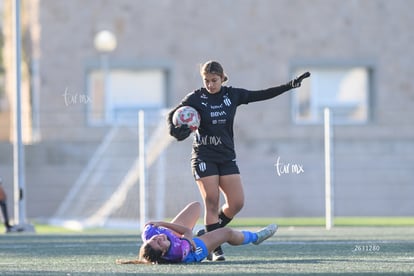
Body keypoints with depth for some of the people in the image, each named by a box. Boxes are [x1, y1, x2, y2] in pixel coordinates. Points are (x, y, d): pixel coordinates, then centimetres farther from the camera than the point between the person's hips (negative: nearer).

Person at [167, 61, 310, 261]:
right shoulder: (196, 98, -3)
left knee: (237, 202, -5)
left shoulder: (232, 95, 5)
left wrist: (290, 86, 5)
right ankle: (215, 249, -5)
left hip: (226, 158, 4)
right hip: (204, 157, -4)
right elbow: (172, 115, -4)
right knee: (212, 203, -10)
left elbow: (262, 95, 9)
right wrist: (175, 130, -26)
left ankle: (209, 233, 16)